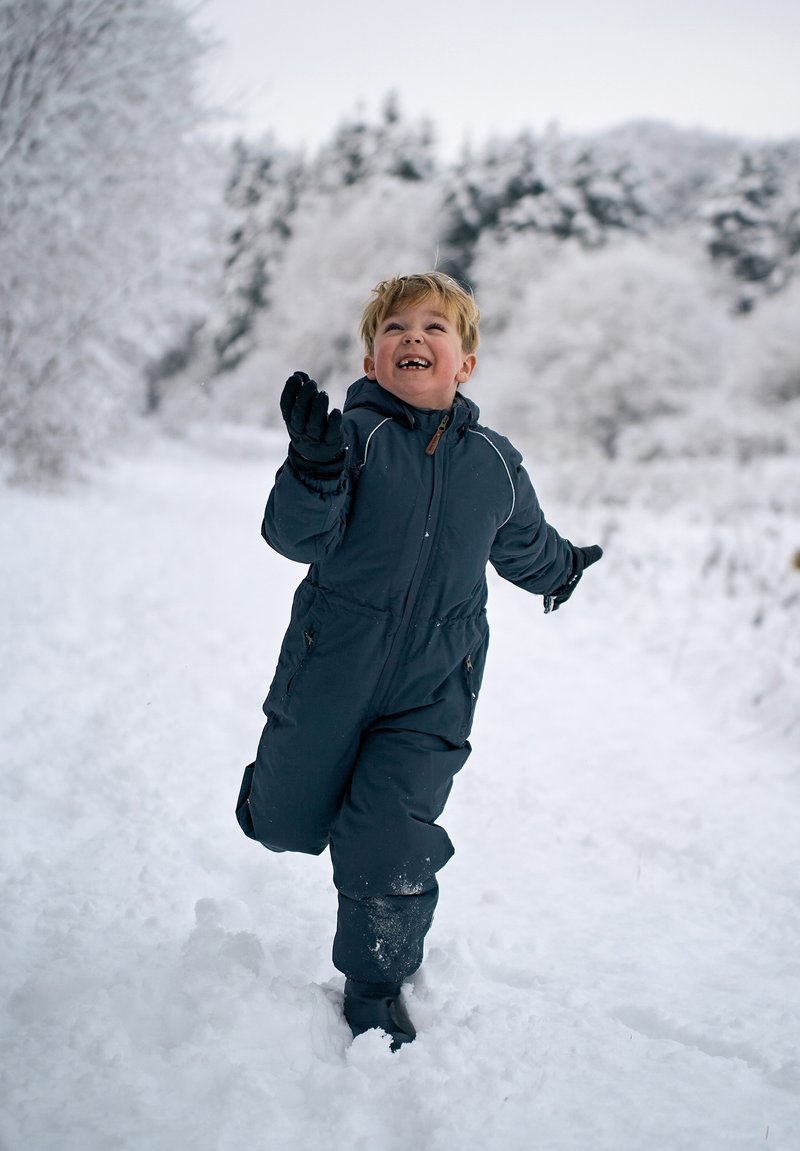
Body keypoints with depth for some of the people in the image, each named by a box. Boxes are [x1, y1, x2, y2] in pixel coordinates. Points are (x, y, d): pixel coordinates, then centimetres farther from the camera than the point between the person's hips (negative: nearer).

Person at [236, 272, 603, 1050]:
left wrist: (563, 569, 40)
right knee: (286, 825, 14)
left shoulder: (495, 461, 2)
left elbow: (523, 543, 23)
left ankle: (376, 985, 20)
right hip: (330, 672, -1)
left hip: (432, 690, 1)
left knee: (388, 852, -5)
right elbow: (296, 535, -21)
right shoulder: (355, 433, -10)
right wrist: (316, 467, -40)